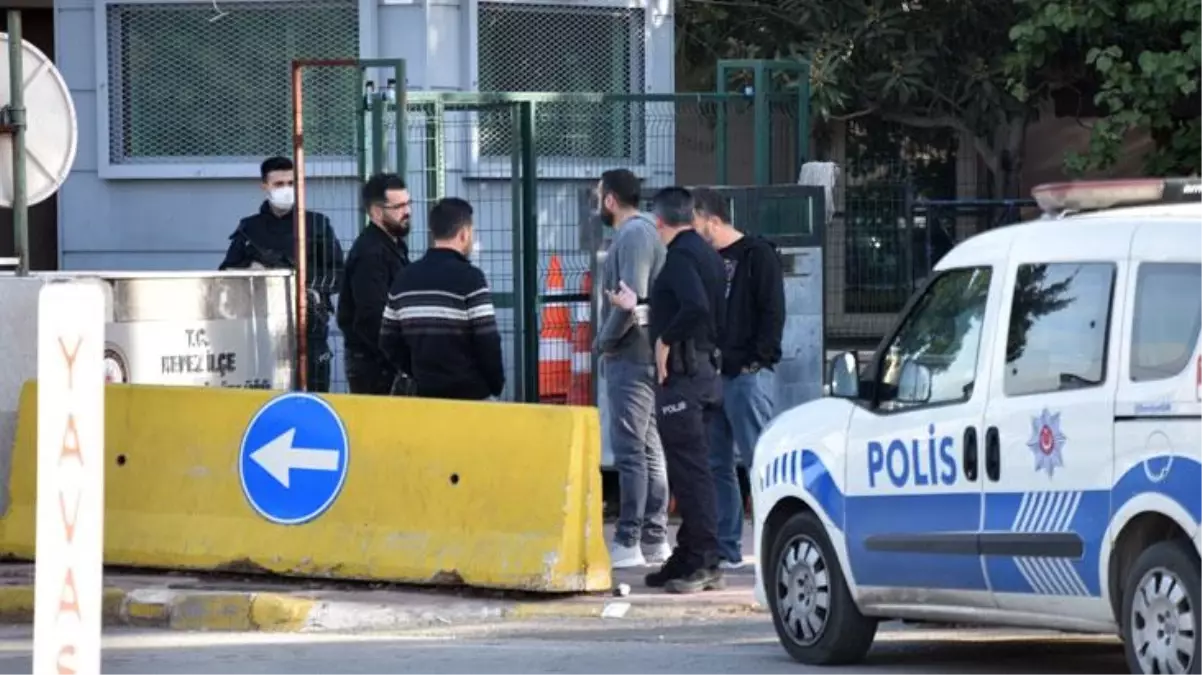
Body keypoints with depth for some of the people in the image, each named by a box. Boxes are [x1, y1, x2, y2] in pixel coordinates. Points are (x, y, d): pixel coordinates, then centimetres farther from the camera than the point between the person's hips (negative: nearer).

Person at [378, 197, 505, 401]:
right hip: (469, 394, -6)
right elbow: (487, 341, -13)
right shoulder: (469, 278, -12)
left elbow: (389, 342, 10)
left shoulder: (404, 280, 7)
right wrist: (497, 384, 2)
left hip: (424, 393, 6)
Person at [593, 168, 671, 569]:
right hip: (645, 356, 10)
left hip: (630, 356, -10)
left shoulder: (633, 235, -13)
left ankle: (628, 543, -11)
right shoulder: (643, 232, 18)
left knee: (630, 450, -10)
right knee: (649, 449, 12)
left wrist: (604, 341, -11)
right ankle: (654, 539, 16)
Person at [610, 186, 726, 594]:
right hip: (707, 370, 10)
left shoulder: (680, 257, -13)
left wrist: (665, 340, -17)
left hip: (681, 373, -10)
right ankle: (690, 558, 19)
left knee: (689, 470, -9)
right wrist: (637, 306, 34)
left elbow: (696, 307, -30)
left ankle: (703, 564, -10)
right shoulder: (707, 254, 17)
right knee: (692, 471, 14)